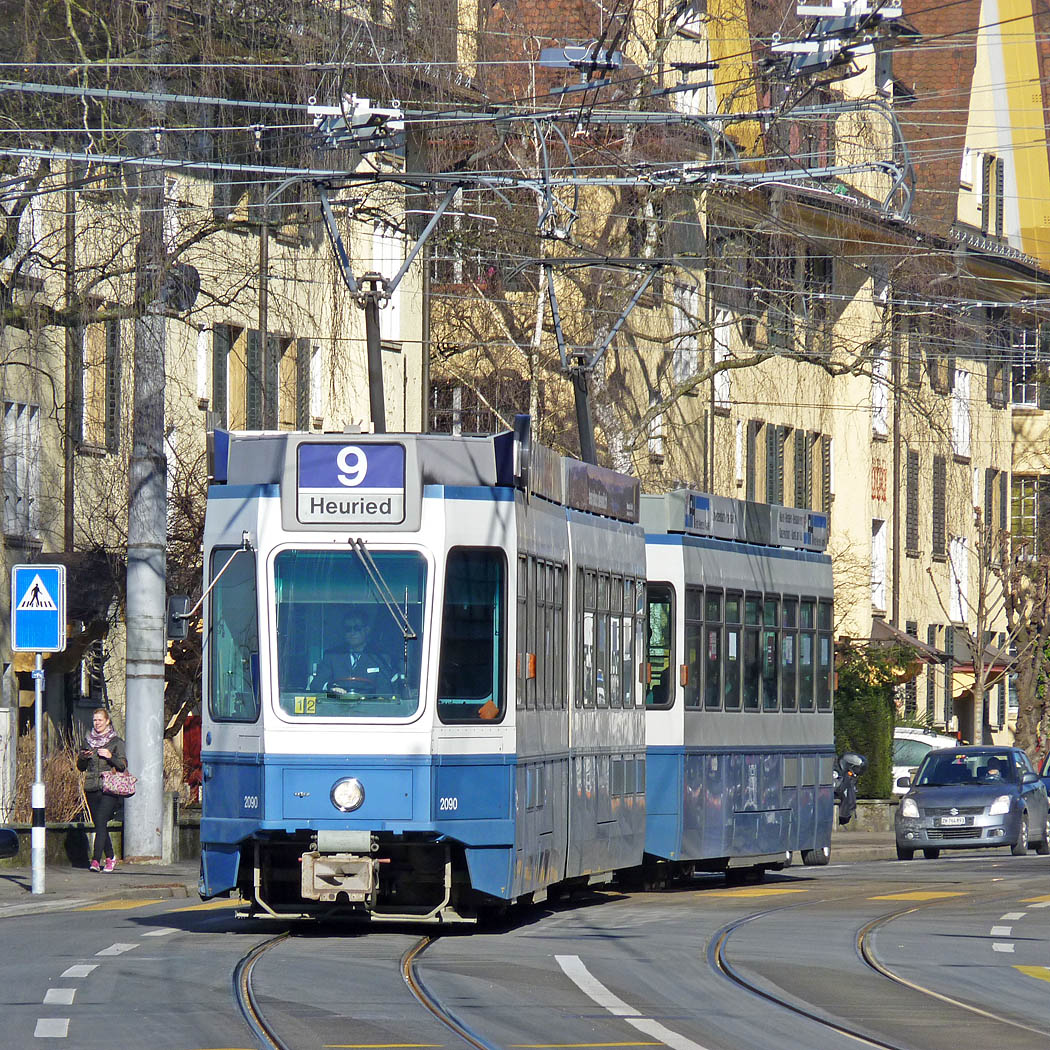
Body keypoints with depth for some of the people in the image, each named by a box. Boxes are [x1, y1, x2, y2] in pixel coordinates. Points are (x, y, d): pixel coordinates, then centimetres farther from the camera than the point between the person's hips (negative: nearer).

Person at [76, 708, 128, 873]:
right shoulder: (88, 740, 14)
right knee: (99, 824, 8)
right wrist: (82, 757, -5)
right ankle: (110, 858, 22)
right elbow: (81, 767, 16)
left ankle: (96, 859, -22)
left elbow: (123, 766, -2)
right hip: (91, 788, 5)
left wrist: (110, 756, -19)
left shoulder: (116, 742, 2)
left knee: (100, 821, -16)